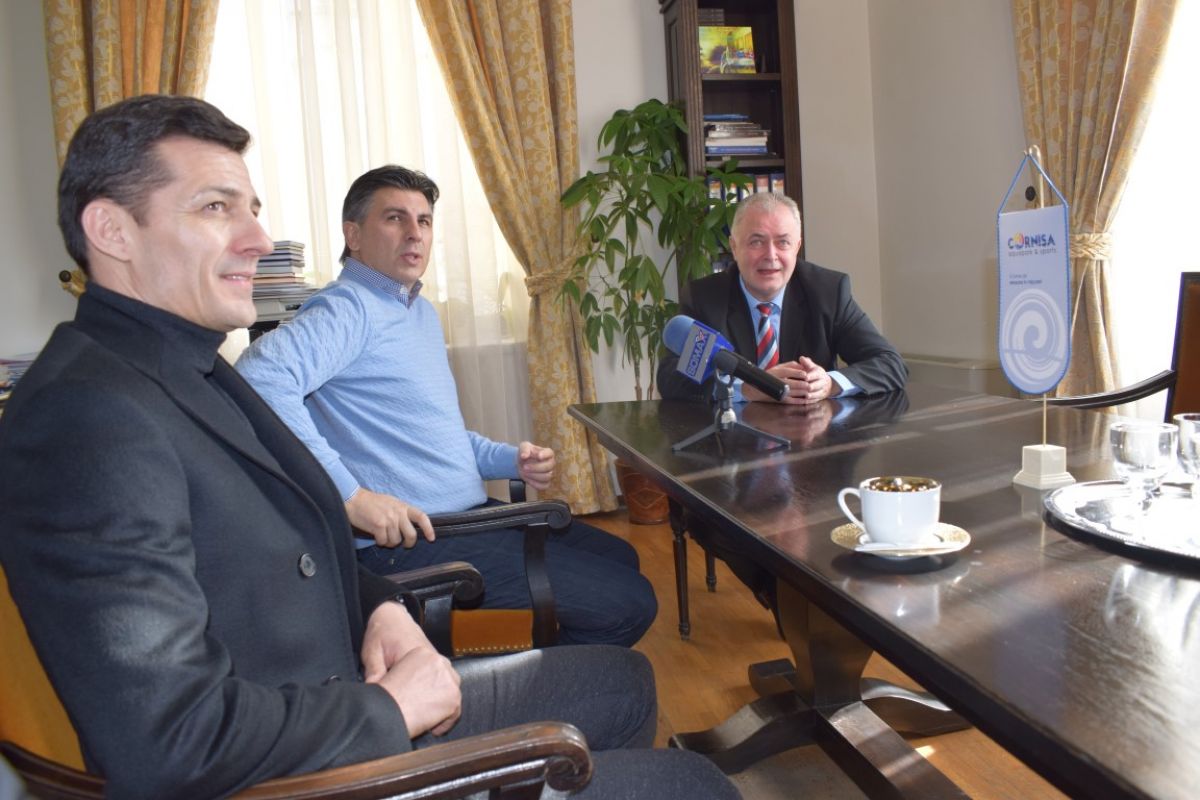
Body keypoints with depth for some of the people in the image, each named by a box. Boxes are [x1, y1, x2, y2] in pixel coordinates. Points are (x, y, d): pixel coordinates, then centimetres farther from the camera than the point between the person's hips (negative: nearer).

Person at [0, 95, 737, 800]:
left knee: (622, 683, 19)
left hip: (350, 715, 9)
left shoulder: (192, 367, 5)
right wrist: (388, 708, -17)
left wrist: (380, 608, -3)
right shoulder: (88, 415, -26)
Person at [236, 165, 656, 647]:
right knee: (628, 605, -9)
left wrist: (513, 460, 9)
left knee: (619, 558, 20)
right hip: (407, 538, -10)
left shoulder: (421, 312, 18)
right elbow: (261, 375, -33)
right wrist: (351, 494, -32)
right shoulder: (349, 308, -14)